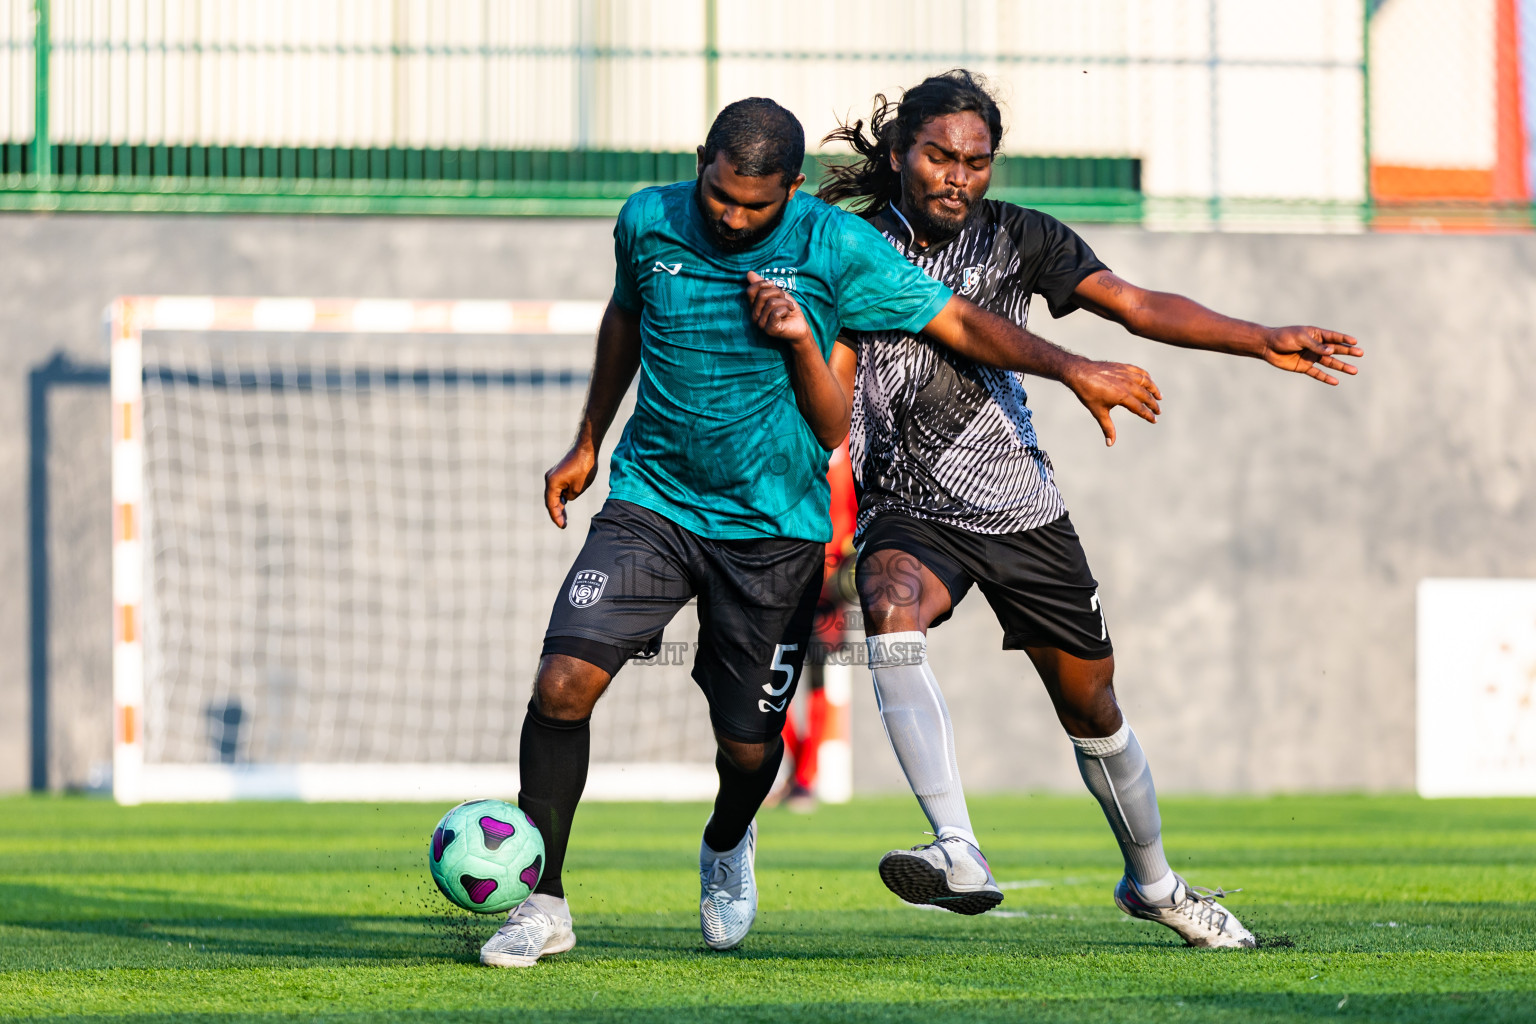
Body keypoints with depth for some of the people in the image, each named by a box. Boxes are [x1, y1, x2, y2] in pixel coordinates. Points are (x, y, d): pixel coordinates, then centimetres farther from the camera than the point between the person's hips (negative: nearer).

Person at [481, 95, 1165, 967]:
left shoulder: (836, 248, -11)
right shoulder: (649, 223, -4)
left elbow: (958, 322, -3)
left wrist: (1073, 369, -13)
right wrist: (589, 442, 24)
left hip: (774, 527, -1)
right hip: (652, 500, 1)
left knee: (749, 741, 4)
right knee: (564, 682, -19)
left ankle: (727, 846, 42)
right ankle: (543, 904, -6)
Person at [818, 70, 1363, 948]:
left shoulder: (1016, 238, 0)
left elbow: (1137, 306, -7)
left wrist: (1264, 341, -17)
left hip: (1022, 505, 2)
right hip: (908, 509, -2)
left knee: (1093, 711, 10)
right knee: (893, 610, -36)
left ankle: (1153, 883, 36)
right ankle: (959, 853, -44)